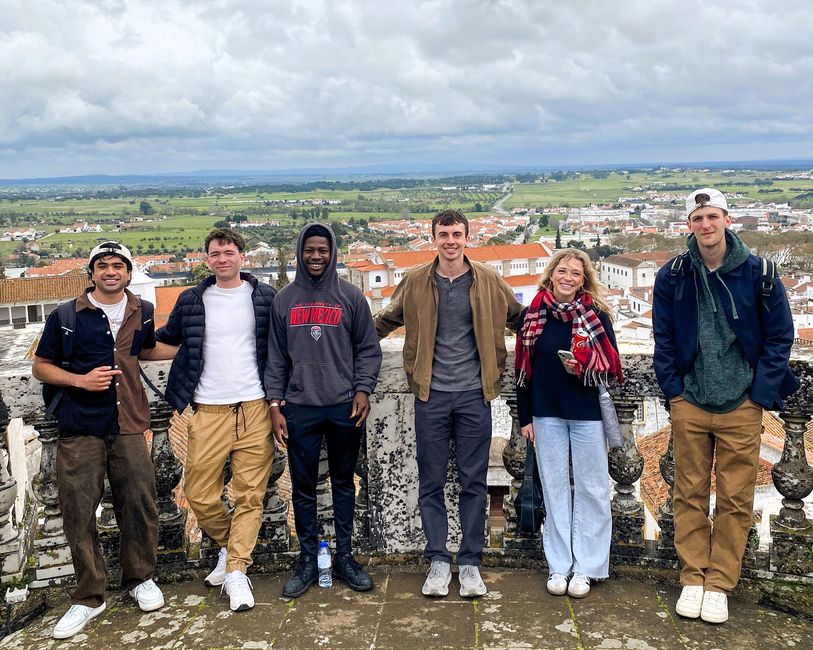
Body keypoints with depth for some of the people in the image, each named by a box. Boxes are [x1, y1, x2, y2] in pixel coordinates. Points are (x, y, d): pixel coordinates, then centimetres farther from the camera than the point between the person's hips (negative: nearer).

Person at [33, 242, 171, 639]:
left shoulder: (142, 313, 9)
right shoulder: (66, 317, 1)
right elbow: (41, 366, 6)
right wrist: (81, 380, -10)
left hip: (128, 427, 2)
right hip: (79, 430, -1)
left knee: (139, 504, 3)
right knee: (78, 513, 1)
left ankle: (140, 578, 25)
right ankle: (89, 597, 15)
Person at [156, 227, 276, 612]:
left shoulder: (265, 297, 5)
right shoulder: (192, 301, 8)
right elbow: (166, 337, 21)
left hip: (254, 408, -1)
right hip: (208, 412, 1)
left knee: (250, 495, 1)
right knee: (200, 496, 3)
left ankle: (236, 571, 11)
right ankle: (229, 545, 28)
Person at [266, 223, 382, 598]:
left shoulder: (350, 297, 3)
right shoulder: (283, 300, 6)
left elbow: (368, 349, 5)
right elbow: (276, 356, 7)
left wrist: (363, 389, -8)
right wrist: (275, 404, 1)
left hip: (345, 407, 0)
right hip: (299, 409, 1)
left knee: (343, 483, 10)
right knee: (303, 487, 6)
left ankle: (344, 556, 21)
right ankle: (308, 560, 19)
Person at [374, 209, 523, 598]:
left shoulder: (488, 281, 1)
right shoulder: (415, 282, 2)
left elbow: (519, 317, 15)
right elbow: (386, 320, 16)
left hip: (474, 394, 0)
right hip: (431, 394, 0)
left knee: (473, 482, 6)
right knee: (431, 482, 6)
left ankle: (470, 563, 18)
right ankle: (438, 562, 18)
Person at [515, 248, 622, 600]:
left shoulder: (596, 315, -3)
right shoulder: (533, 315, 3)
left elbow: (611, 366, -1)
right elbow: (523, 368, 7)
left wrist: (584, 368, -21)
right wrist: (524, 416, 6)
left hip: (587, 412, -2)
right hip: (546, 413, 2)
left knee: (591, 488, 4)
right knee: (554, 487, 9)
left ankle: (586, 566, 16)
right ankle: (559, 565, 20)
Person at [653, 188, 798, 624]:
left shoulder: (757, 273, -3)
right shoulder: (672, 276, 0)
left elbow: (780, 336, 1)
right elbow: (663, 339, 5)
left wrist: (762, 394, -5)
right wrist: (673, 391, -1)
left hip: (741, 407, -1)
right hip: (689, 405, 1)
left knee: (736, 499, 4)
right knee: (690, 495, 7)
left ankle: (719, 583, 16)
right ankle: (693, 578, 19)